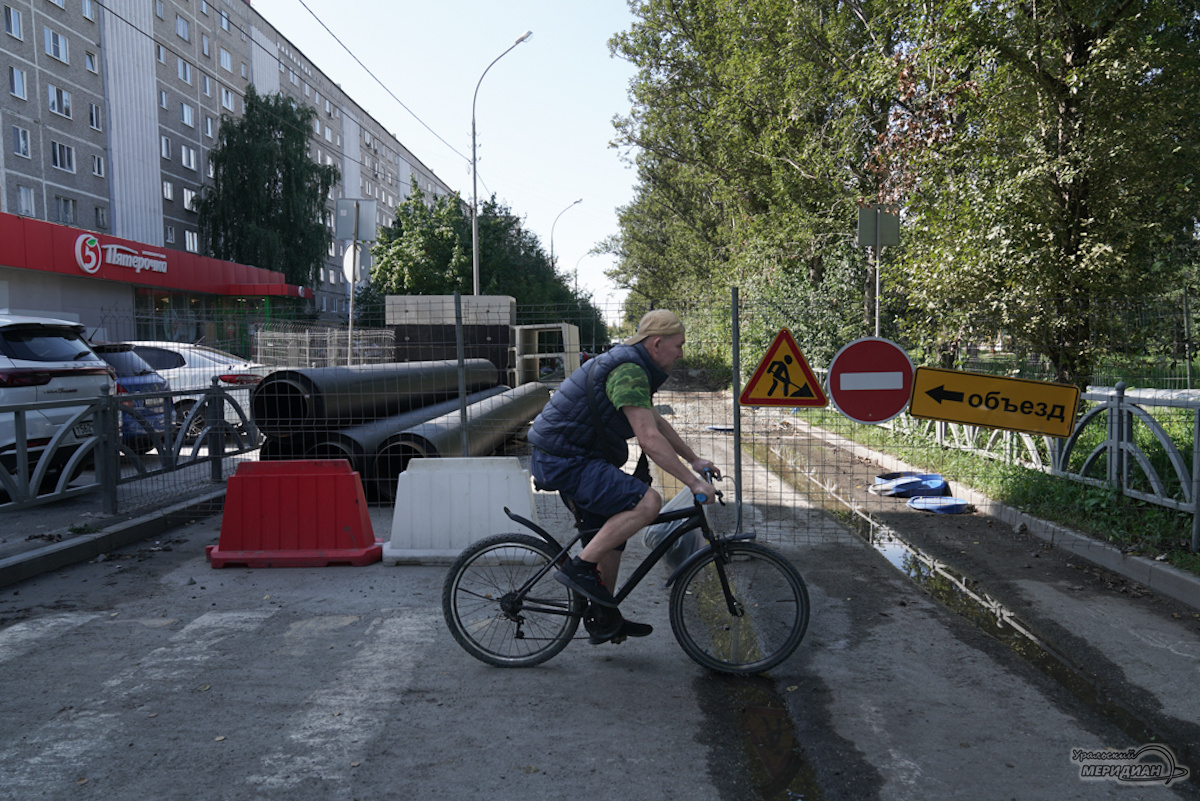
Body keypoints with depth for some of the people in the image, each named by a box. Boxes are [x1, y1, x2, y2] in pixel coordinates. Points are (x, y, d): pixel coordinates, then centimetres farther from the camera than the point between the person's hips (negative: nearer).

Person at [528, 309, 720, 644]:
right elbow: (650, 439, -25)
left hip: (565, 458, 11)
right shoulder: (628, 371, -19)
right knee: (647, 502, -22)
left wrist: (694, 460, 23)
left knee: (611, 534, 18)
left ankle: (604, 620, 31)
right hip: (565, 462, -11)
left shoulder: (633, 367, 15)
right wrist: (693, 482, -21)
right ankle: (580, 567, -12)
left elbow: (657, 422, 25)